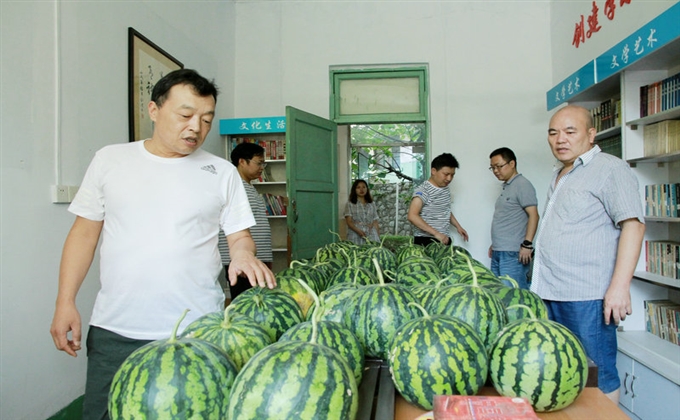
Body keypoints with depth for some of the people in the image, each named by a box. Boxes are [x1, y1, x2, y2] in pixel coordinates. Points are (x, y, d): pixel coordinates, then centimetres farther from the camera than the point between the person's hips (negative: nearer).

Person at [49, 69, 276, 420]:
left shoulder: (222, 172, 3)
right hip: (114, 330, 1)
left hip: (197, 331, -1)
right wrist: (65, 302, 2)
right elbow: (85, 233, 8)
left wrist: (244, 255, -18)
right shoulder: (110, 160, 5)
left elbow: (239, 236, 5)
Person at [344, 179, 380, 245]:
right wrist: (358, 231, -19)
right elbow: (349, 221, -3)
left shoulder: (372, 204, 17)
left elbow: (375, 222, 15)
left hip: (371, 237, 3)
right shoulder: (350, 204, 7)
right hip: (356, 237, -2)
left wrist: (378, 238, 7)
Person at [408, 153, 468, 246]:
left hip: (444, 240, 7)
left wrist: (458, 226, 21)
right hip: (425, 241, -7)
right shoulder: (423, 190, -14)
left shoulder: (446, 189, 11)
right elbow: (412, 216, -26)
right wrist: (436, 233, -28)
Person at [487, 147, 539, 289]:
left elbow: (533, 215, -16)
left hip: (513, 253, -9)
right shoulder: (506, 187, 19)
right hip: (498, 252, 10)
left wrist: (527, 244, -21)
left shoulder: (522, 185, -9)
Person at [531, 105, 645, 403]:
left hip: (588, 297, -8)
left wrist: (619, 285, -23)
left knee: (596, 377, 2)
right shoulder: (559, 177, 19)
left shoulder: (609, 169, -7)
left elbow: (633, 224, -16)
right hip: (551, 293, 8)